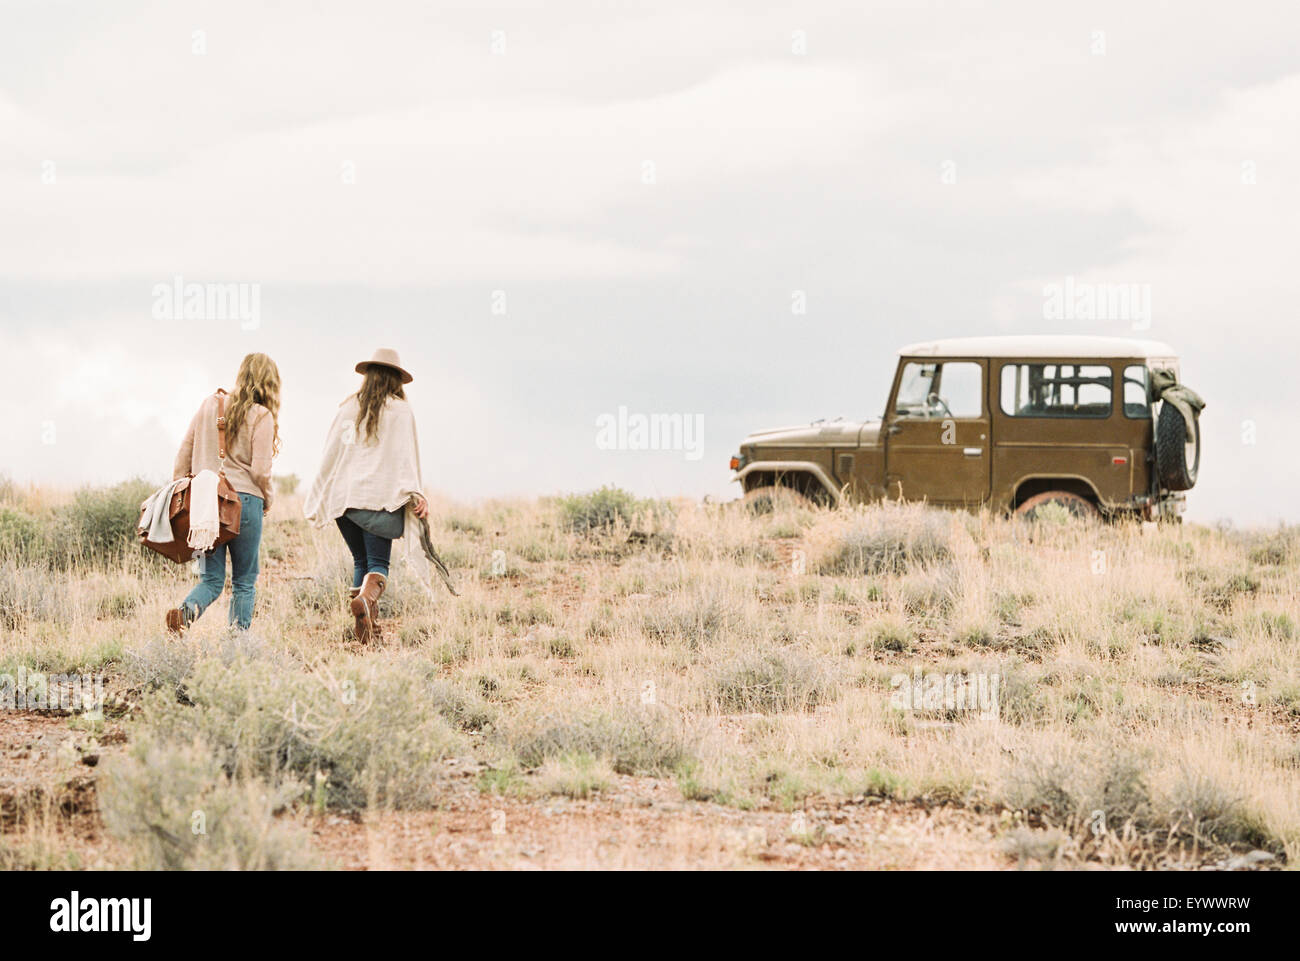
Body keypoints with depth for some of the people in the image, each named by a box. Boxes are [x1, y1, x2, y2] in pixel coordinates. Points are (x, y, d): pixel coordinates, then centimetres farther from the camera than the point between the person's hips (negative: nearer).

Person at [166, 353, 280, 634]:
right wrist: (266, 500, 10)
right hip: (244, 500, -4)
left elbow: (184, 455, 11)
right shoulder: (261, 416, -4)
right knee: (244, 581, 8)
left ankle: (186, 611, -24)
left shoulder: (209, 405, 10)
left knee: (211, 579, 6)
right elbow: (260, 470, -9)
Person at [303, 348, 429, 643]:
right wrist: (415, 494, -12)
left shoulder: (348, 408, 12)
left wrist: (318, 497, 20)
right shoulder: (399, 411, 2)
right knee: (378, 562, -3)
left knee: (361, 561, 12)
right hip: (377, 497, -4)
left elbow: (330, 453, 13)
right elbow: (405, 455, -7)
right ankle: (367, 597, -35)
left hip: (342, 495, 4)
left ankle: (367, 628, 3)